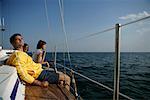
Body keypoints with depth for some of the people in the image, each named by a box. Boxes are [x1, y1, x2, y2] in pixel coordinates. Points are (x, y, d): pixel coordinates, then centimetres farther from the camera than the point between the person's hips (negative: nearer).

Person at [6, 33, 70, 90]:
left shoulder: (22, 53, 14)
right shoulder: (17, 55, -17)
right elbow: (22, 74, -27)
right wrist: (40, 83, -28)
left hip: (40, 71, 11)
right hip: (39, 74, -11)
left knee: (61, 74, 24)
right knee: (67, 78, -6)